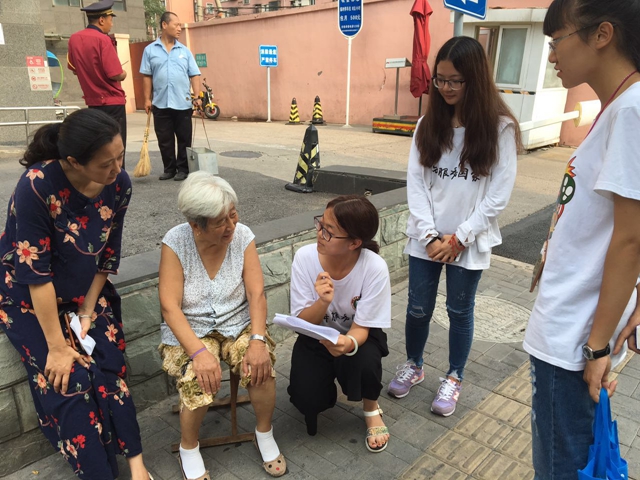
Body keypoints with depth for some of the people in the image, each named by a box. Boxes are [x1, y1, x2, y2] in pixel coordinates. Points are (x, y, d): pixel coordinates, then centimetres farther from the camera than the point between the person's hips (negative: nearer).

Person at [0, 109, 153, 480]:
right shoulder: (37, 185, -31)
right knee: (69, 381, -12)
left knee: (110, 372, -8)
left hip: (87, 292, 3)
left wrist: (87, 312, -7)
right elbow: (35, 273, -27)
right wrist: (57, 347, -22)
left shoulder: (119, 185, -17)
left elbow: (109, 255, -6)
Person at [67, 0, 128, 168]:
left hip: (92, 102, 7)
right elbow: (116, 75, -19)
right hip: (112, 102, -7)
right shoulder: (103, 39, -15)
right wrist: (124, 73, 2)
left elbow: (74, 69, 17)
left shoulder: (74, 39, 7)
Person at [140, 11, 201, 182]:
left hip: (183, 103, 0)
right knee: (165, 140, 6)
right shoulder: (150, 50, 4)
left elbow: (193, 75, 5)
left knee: (184, 139, 4)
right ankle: (169, 168, 18)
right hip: (160, 104, 0)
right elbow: (147, 76, 4)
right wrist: (147, 99, -1)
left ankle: (183, 169, 14)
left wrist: (197, 96, -6)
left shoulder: (184, 51, 7)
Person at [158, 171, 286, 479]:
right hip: (190, 331, -1)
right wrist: (199, 352, -30)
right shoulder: (175, 243, -15)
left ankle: (264, 434, 6)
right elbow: (170, 307, -18)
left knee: (261, 367, -24)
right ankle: (188, 448, 4)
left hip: (238, 325, 2)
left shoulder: (243, 236, -10)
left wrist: (258, 339, -27)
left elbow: (256, 294, -12)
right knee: (199, 380, -28)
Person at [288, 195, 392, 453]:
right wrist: (323, 302, -39)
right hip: (316, 336, 1)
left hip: (358, 335, -1)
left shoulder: (375, 267, -28)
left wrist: (348, 343, -44)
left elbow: (361, 327, -21)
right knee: (307, 400, -18)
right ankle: (321, 392, 21)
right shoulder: (305, 257, -23)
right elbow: (303, 323, -17)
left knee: (363, 362, -33)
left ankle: (371, 408, 2)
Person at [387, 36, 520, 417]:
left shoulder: (500, 128, -8)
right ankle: (414, 366, 36)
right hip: (426, 237, 3)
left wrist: (459, 237, -11)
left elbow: (499, 194, -9)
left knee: (460, 311, 11)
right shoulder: (429, 124, 3)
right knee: (418, 307, 11)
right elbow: (415, 182, -1)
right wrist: (429, 234, -10)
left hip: (469, 241, -2)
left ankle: (454, 379, 32)